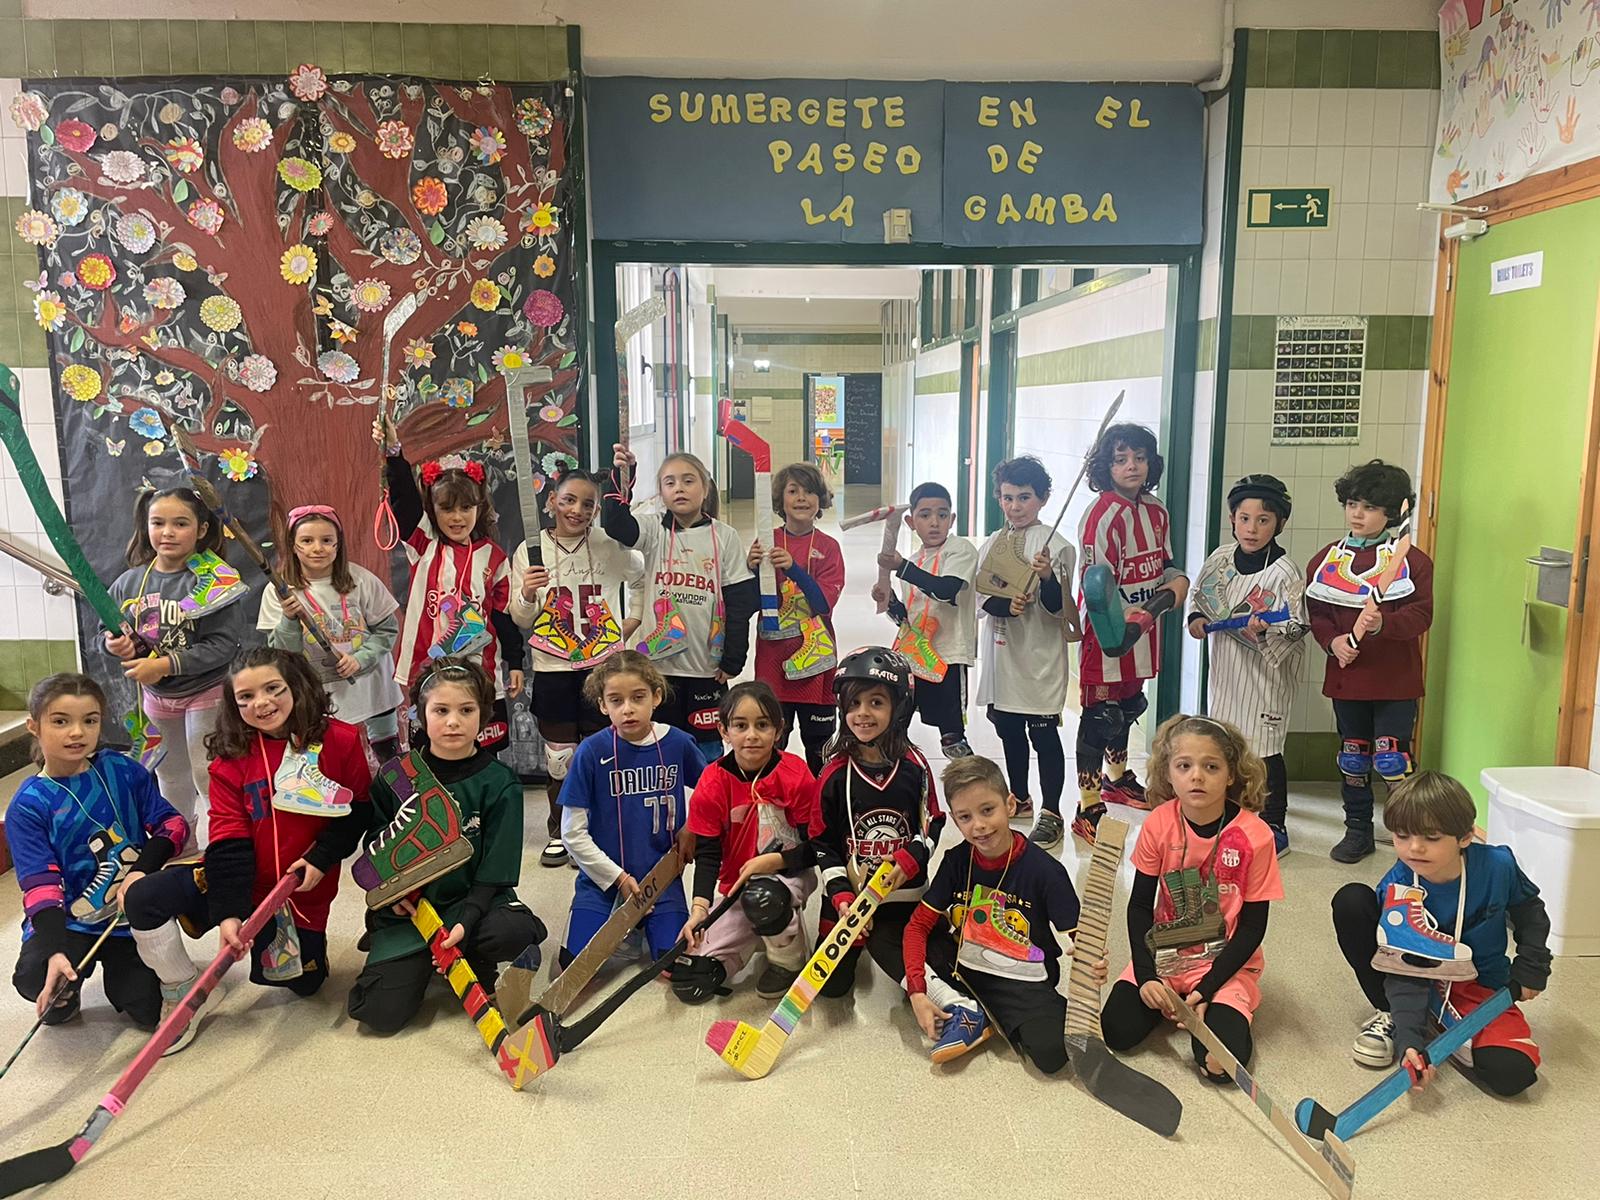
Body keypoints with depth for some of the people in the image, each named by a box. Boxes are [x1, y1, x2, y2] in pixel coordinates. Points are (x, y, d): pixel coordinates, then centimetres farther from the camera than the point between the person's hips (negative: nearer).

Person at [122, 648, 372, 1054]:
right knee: (142, 898, -22)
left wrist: (321, 858, -17)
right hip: (238, 882, 1)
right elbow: (229, 842, -15)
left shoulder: (341, 741, -12)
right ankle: (187, 994, 1)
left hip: (302, 889, 0)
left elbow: (359, 808, -4)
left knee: (303, 984, 10)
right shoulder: (231, 758, -8)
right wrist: (229, 912, -25)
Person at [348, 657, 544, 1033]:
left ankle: (476, 968, 3)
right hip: (407, 906, 1)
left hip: (473, 900, -1)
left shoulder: (499, 784, -8)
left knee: (516, 930, -35)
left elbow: (495, 872, -9)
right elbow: (376, 840, 9)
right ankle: (417, 959, 17)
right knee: (381, 1012, -18)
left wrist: (465, 922, -25)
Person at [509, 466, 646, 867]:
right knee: (559, 756, 8)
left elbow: (645, 581, 13)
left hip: (604, 668, 0)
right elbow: (521, 620, 2)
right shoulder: (530, 549, 0)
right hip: (552, 670, 0)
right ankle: (559, 832, 24)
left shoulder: (611, 546, -2)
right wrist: (527, 595, -15)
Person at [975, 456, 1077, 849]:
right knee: (1008, 728, 18)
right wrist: (1006, 604, -21)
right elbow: (984, 598, 0)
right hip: (1003, 651, 6)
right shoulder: (992, 544, 7)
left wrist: (1047, 577, -32)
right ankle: (1018, 797, 36)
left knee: (1043, 733, -1)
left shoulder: (1054, 545, -10)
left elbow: (1056, 607, -13)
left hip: (1040, 654, -6)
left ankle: (1050, 813, 9)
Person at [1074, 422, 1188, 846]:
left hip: (1141, 633, 8)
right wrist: (1124, 619, -34)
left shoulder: (1156, 511, 8)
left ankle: (1116, 777, 46)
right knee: (1100, 718, -3)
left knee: (1127, 709, 25)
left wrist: (1176, 581, -1)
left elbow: (1164, 564, 20)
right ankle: (1088, 809, 5)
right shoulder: (1103, 515, -18)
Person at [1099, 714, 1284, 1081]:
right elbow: (1140, 905, -2)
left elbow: (1252, 926, -9)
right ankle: (1170, 1002, 15)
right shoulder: (1158, 824, -11)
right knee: (1117, 1032, -15)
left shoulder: (1255, 835, -17)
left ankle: (1209, 1006, 11)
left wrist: (1206, 990, -16)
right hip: (1164, 955, 2)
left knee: (1220, 1061, -21)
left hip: (1225, 962, -2)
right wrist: (1147, 976, -14)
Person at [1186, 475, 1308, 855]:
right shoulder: (1221, 557, 0)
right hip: (1225, 667, 6)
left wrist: (1266, 630, -34)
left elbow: (1295, 628, -16)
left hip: (1264, 672, -6)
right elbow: (1199, 593, 16)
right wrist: (1197, 617, -3)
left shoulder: (1284, 573, -16)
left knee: (1264, 751, 2)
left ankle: (1274, 827, 17)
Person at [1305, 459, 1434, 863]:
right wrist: (1333, 641, -13)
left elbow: (1421, 614, -10)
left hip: (1396, 679, -3)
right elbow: (1316, 613, 5)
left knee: (1391, 758, -5)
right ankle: (1358, 831, 26)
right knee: (1352, 757, 12)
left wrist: (1383, 624, -28)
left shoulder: (1413, 561, -4)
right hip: (1346, 676, 4)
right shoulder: (1326, 559, 6)